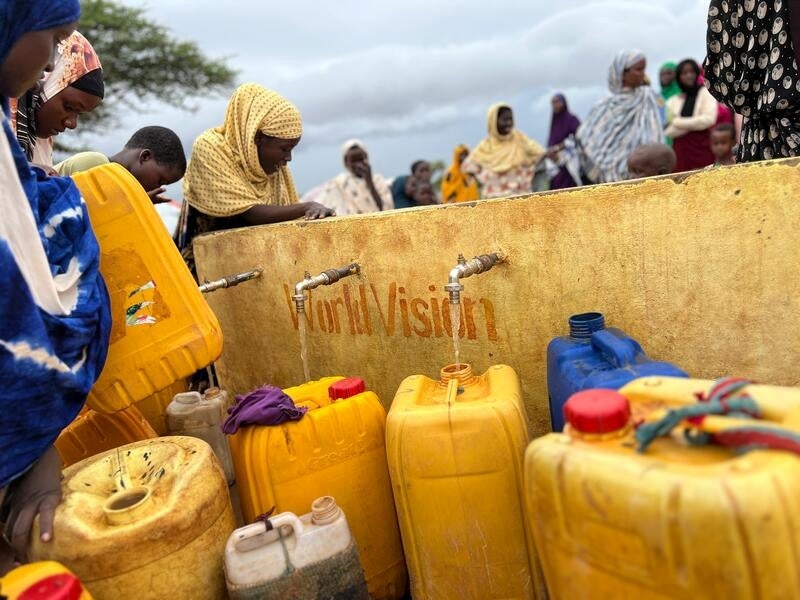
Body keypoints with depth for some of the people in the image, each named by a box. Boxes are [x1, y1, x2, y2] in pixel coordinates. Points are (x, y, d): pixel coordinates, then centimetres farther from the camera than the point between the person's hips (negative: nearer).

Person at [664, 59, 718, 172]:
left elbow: (709, 119, -7)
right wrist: (695, 124, -7)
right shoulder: (673, 102, 12)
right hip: (681, 152, 2)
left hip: (702, 150, -2)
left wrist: (679, 123, -3)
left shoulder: (706, 92, 7)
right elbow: (668, 132, 2)